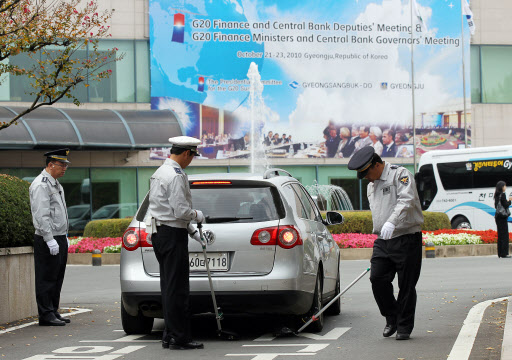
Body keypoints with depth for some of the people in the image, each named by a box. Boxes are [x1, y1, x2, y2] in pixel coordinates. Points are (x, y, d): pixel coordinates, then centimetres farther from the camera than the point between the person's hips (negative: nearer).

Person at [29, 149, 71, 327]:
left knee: (57, 278, 12)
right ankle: (46, 315, -2)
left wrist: (65, 237, 22)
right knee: (46, 279, -5)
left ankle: (54, 312, 19)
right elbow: (42, 215, -20)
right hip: (47, 240, -10)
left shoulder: (55, 184, 17)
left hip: (59, 239, 10)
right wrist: (50, 239, -23)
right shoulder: (41, 185, -14)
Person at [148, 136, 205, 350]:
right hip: (173, 236, -10)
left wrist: (192, 231, 21)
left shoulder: (159, 173, 16)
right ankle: (179, 338, -4)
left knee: (168, 286, 12)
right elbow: (181, 211, -22)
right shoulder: (176, 176, -16)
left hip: (159, 233, 10)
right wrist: (197, 215, -2)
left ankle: (169, 336, 16)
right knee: (177, 288, -6)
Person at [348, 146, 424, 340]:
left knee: (406, 285, -3)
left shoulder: (401, 175, -8)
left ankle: (404, 327, 9)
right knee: (377, 278, -6)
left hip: (407, 239, -7)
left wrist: (392, 222, -39)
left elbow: (406, 200, -25)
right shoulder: (371, 185, 19)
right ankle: (392, 318, 12)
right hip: (383, 241, 7)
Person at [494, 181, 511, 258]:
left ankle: (500, 253, 13)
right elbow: (505, 206, -17)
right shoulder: (502, 194, -13)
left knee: (500, 235, 11)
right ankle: (504, 253, -8)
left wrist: (507, 201, 15)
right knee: (505, 235, -6)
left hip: (497, 216, 8)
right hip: (503, 217, -8)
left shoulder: (497, 195, 12)